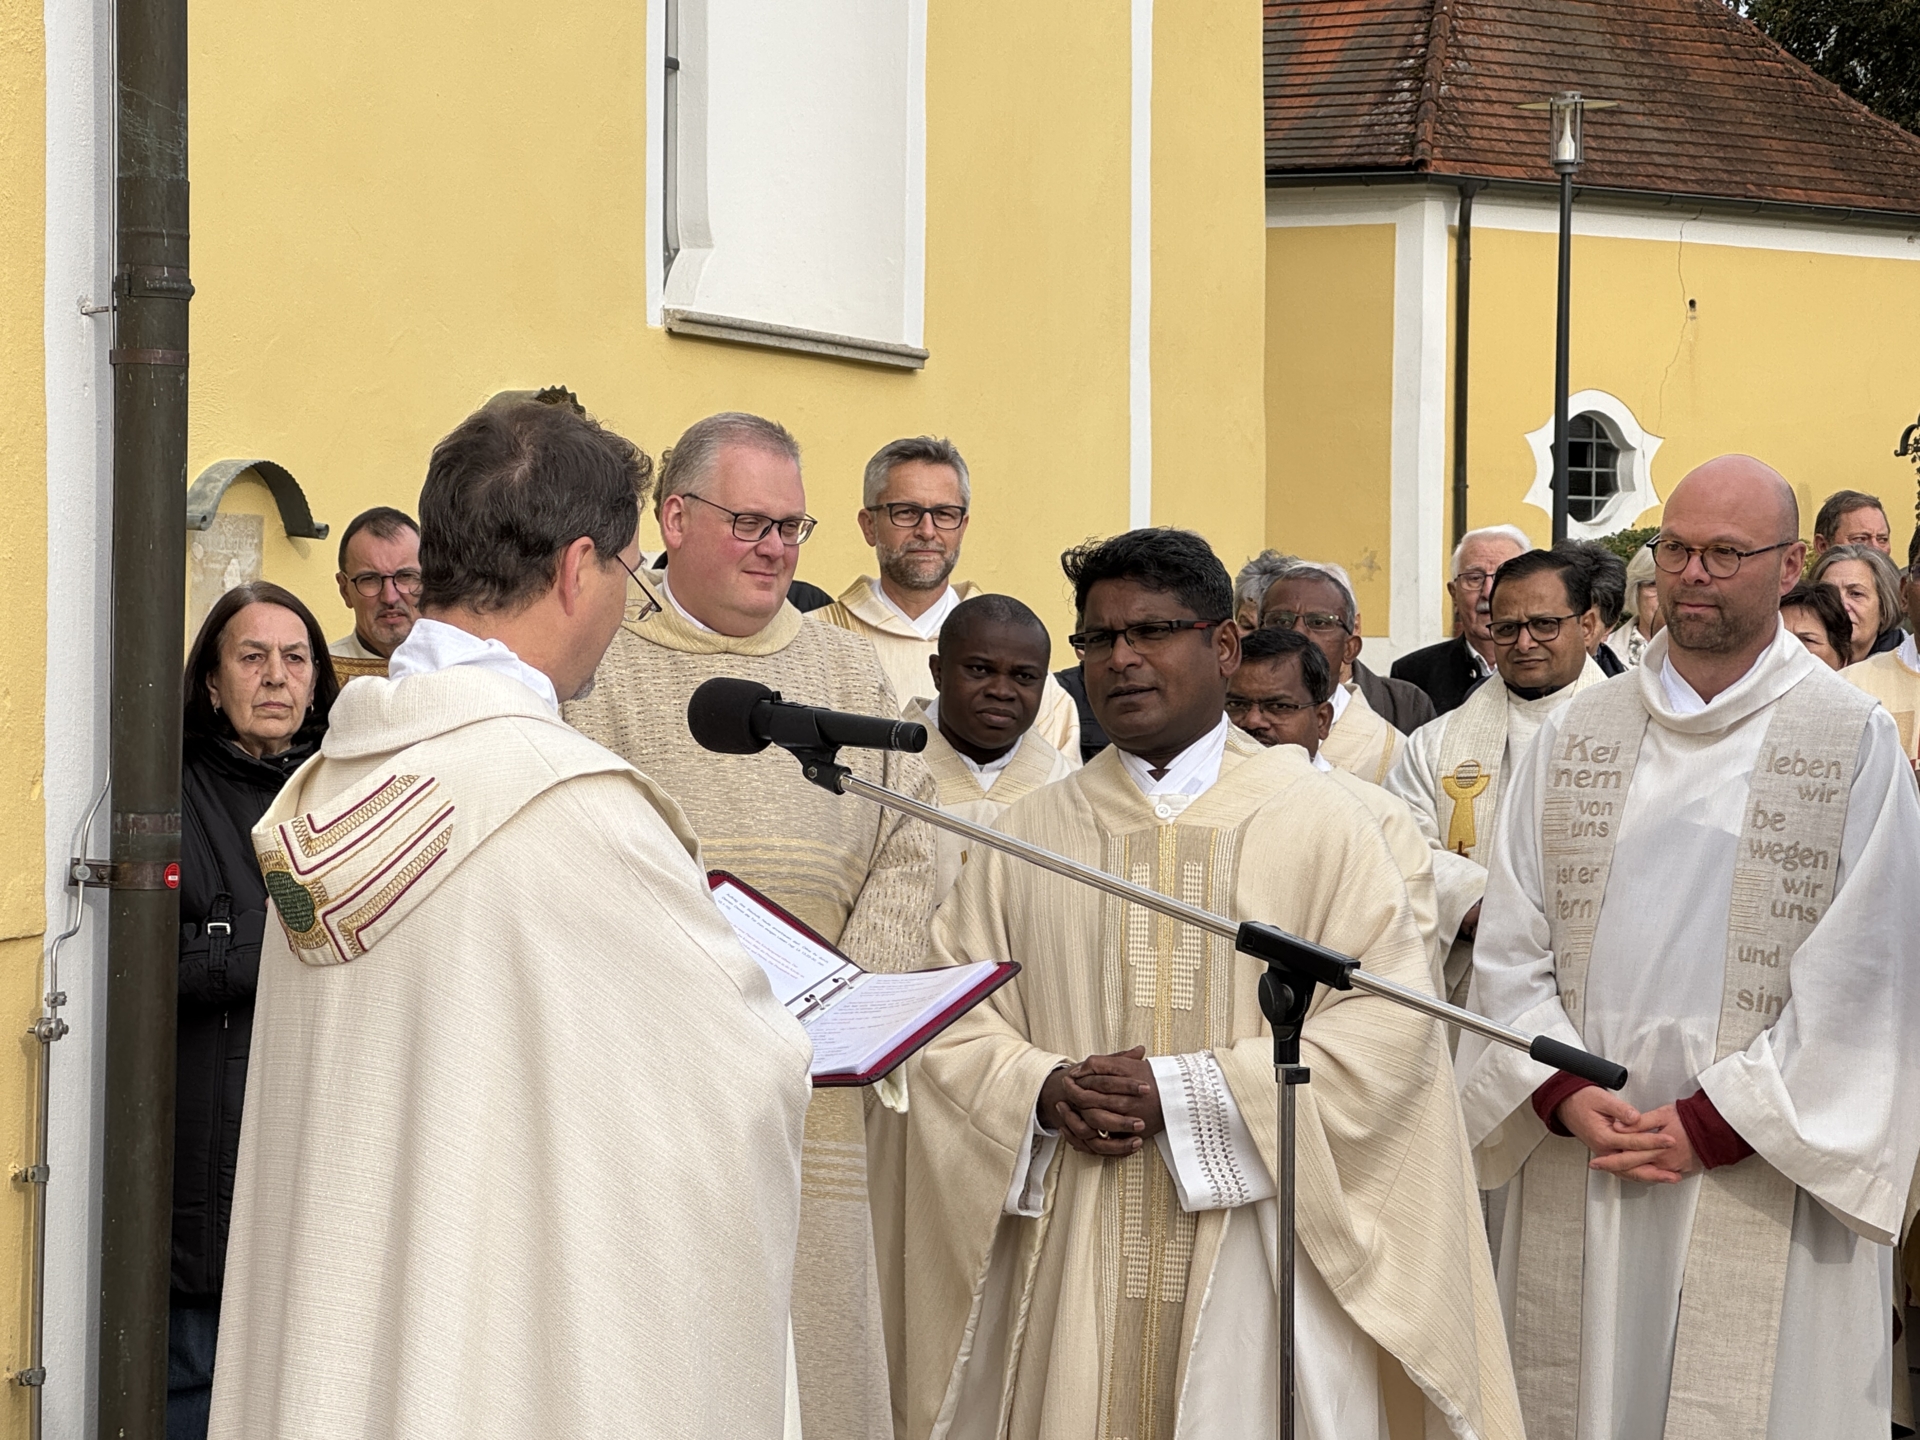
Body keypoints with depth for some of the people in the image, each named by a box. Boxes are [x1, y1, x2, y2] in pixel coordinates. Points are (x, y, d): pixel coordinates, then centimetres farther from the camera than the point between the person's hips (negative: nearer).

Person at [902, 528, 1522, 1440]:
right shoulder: (1030, 837, 11)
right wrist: (1045, 1094, -13)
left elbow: (1387, 1026, -7)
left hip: (1260, 1258, -2)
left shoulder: (1319, 822, 3)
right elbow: (951, 1028, 8)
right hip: (1078, 1267, 2)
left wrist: (1186, 1092, -14)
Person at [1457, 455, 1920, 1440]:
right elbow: (1510, 944, 7)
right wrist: (1566, 1094, -8)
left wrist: (1714, 1125, -11)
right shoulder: (1576, 735, 10)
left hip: (1761, 1184, -3)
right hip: (1580, 1169, 3)